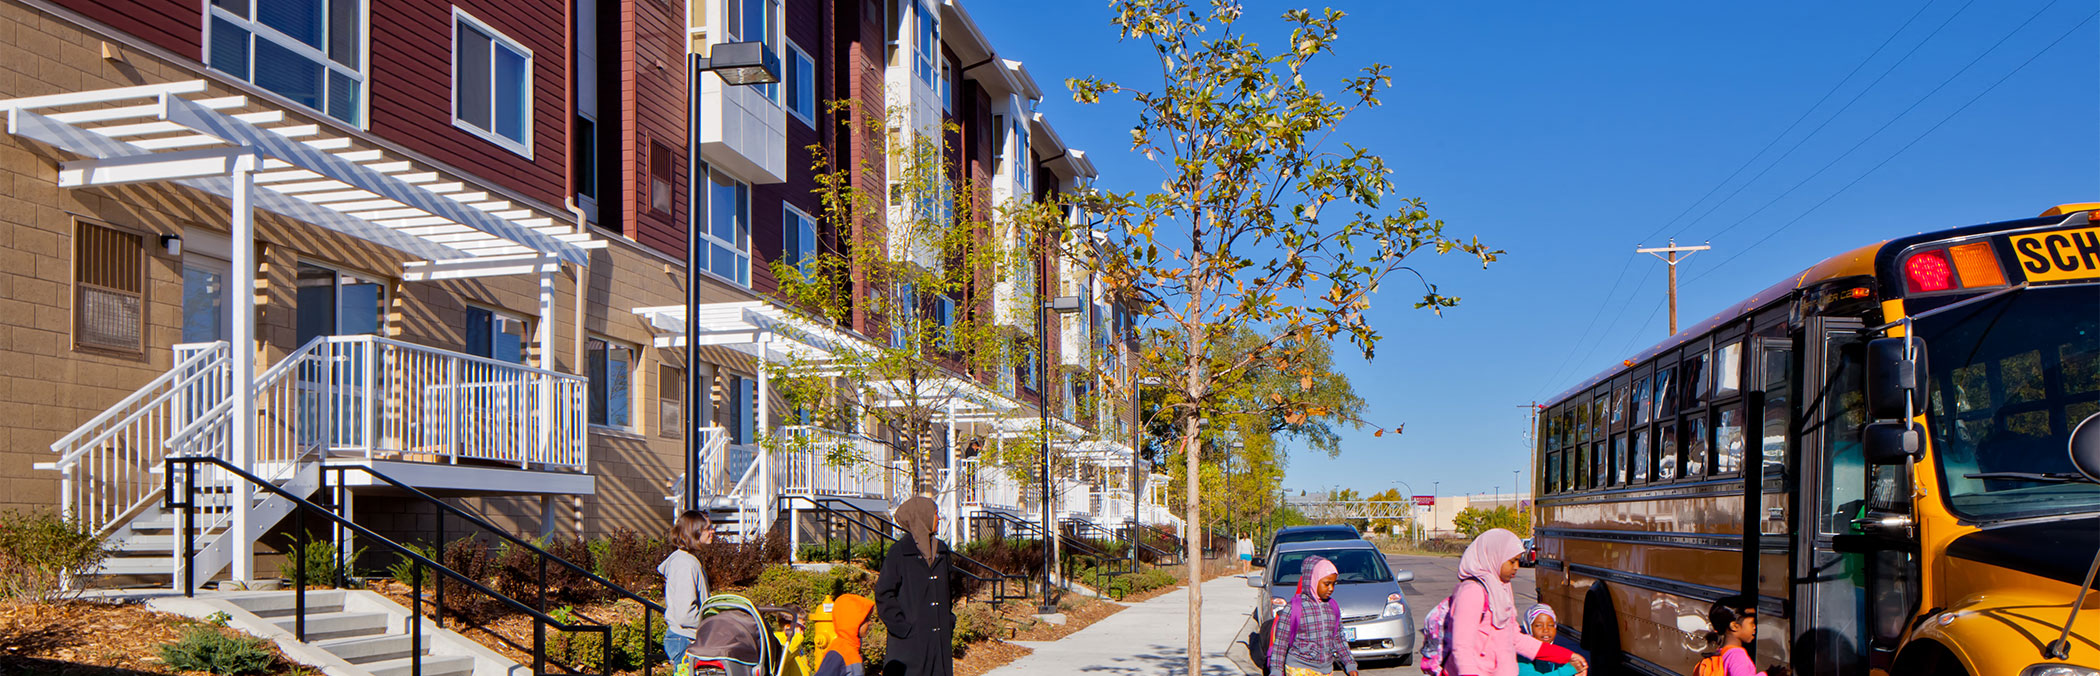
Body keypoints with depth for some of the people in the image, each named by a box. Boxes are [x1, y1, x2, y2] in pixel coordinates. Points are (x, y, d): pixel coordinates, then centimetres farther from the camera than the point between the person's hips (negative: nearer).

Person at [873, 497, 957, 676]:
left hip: (940, 639, 6)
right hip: (910, 641, -6)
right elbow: (883, 594, -9)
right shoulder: (899, 552, -8)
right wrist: (901, 626, -13)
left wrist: (949, 620, 13)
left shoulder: (941, 550, 11)